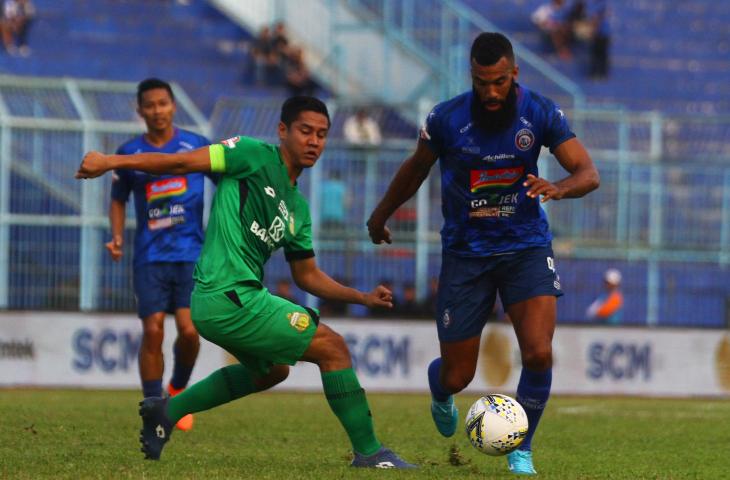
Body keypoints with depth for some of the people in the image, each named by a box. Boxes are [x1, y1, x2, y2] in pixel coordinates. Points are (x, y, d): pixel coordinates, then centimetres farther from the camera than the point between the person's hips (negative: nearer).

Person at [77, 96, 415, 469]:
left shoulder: (298, 208, 17)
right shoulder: (256, 156, -6)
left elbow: (307, 276, 23)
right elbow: (181, 162, -10)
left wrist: (363, 298, 13)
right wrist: (111, 161, -16)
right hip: (232, 298, -10)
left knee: (272, 369, 33)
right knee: (332, 347, -8)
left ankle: (167, 411, 32)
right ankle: (368, 452, -3)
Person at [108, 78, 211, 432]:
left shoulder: (197, 146, 2)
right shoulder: (130, 153, 5)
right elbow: (118, 199, 16)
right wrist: (117, 237, 1)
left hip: (191, 253, -1)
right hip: (150, 256, 1)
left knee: (188, 329, -13)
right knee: (153, 332, -8)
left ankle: (179, 390, 16)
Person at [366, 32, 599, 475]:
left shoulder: (542, 114, -11)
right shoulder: (447, 119, -11)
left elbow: (589, 173, -16)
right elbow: (417, 168, 9)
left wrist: (558, 188, -39)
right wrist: (381, 216, 22)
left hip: (526, 246, 0)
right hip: (466, 252, 0)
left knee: (539, 354, -21)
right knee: (456, 377, 2)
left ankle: (521, 451, 4)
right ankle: (441, 396, 44)